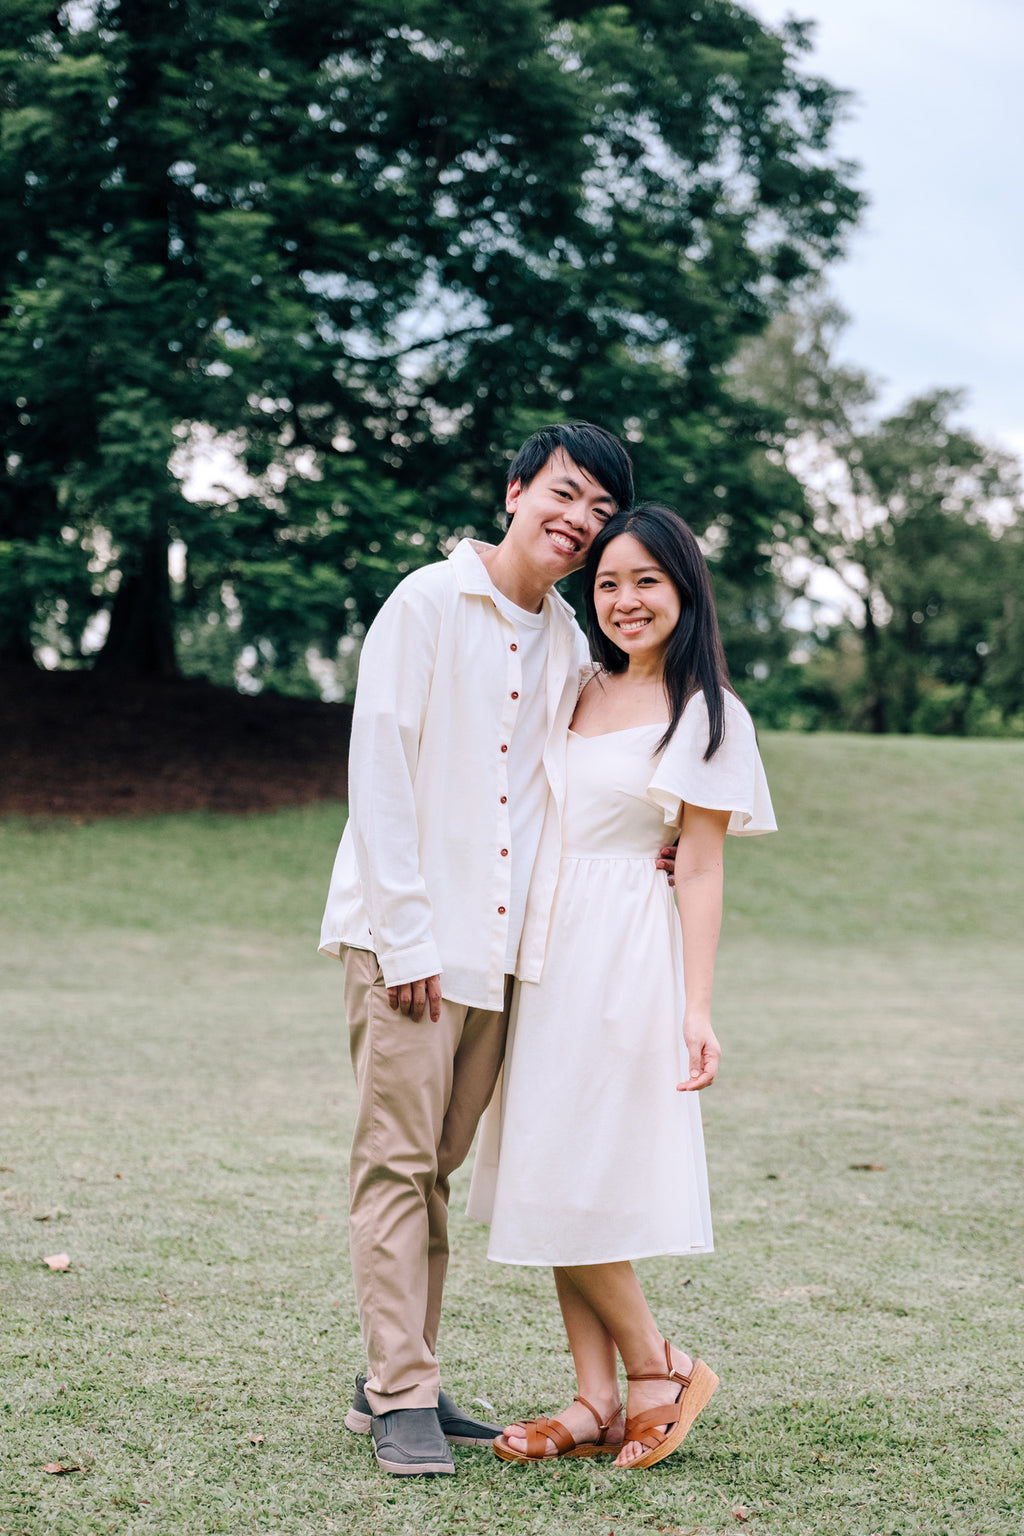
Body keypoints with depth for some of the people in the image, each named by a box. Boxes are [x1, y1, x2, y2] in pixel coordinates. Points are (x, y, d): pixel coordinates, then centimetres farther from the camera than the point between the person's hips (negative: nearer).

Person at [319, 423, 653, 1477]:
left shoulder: (567, 641, 14)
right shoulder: (428, 603, -4)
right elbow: (378, 769, -9)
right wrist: (404, 936, -13)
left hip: (497, 943, 6)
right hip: (404, 936, -6)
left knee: (434, 1165, 9)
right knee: (395, 1160, -5)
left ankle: (396, 1384, 17)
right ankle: (400, 1399, 0)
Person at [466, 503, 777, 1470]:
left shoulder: (707, 715, -3)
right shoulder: (578, 691, 13)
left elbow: (701, 871, -6)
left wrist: (698, 1007, -11)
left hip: (625, 954, -7)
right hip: (546, 944, 7)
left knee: (568, 1179, -8)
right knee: (553, 1182, 6)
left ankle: (658, 1370, 10)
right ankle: (597, 1402, 12)